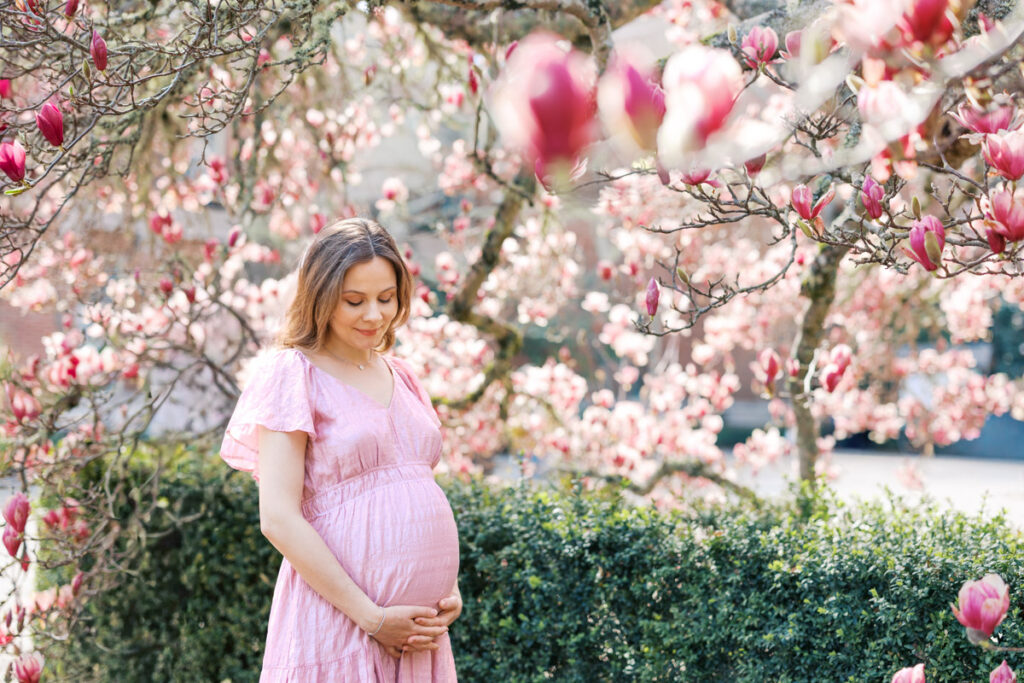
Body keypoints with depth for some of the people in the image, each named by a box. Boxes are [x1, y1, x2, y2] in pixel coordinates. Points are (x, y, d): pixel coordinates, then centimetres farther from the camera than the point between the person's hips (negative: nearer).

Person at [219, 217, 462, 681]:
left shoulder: (401, 377, 15)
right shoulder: (292, 374, -5)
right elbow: (279, 519, -13)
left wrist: (450, 591, 4)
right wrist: (371, 617, -14)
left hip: (419, 629, 6)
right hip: (338, 621, -6)